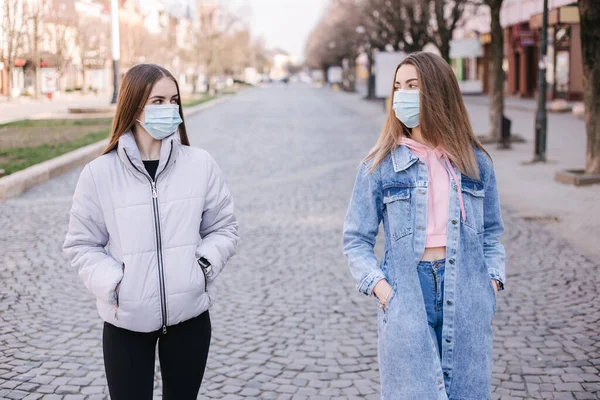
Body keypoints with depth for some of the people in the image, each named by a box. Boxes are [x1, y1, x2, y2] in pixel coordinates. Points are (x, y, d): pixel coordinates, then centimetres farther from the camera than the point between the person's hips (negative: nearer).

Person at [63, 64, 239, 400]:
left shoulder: (201, 164, -4)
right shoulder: (99, 173, -7)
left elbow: (224, 227, 7)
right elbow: (82, 245, 0)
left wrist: (205, 265, -9)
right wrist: (112, 282, -14)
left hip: (190, 315, 2)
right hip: (126, 321, -1)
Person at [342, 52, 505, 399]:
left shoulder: (475, 162, 7)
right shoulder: (380, 166, 0)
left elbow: (491, 232, 16)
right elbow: (357, 240, 3)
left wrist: (493, 281, 1)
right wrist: (379, 287, -11)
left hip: (466, 296, 2)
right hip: (406, 297, -2)